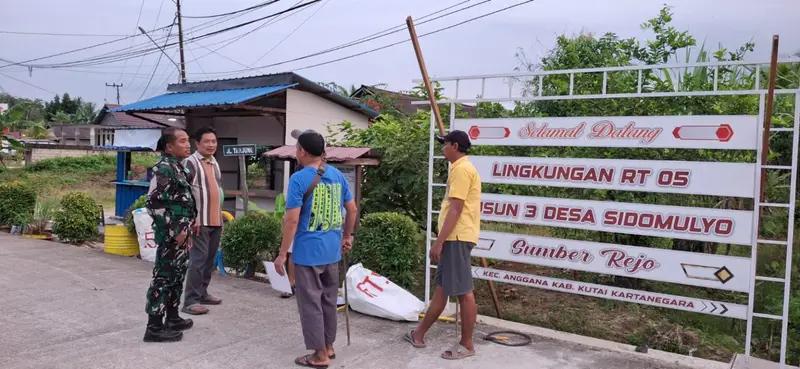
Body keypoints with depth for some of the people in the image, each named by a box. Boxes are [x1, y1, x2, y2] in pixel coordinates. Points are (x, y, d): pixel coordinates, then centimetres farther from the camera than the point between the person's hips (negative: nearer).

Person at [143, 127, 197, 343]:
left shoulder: (178, 167, 13)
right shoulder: (164, 168, -15)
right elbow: (155, 203, -21)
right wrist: (174, 230, -19)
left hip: (180, 233, 10)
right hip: (170, 235, -10)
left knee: (177, 276, 17)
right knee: (163, 278, -3)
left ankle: (173, 318, 29)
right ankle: (154, 327, 4)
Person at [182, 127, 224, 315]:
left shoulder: (215, 163, 16)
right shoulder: (190, 162, -9)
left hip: (216, 220, 8)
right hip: (200, 221, -8)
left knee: (210, 258, 13)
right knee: (198, 259, -8)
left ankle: (202, 292, 24)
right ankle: (191, 301, -4)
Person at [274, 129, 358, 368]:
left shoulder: (299, 179, -14)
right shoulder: (338, 175, 5)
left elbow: (292, 220, -17)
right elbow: (352, 209, 12)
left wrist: (282, 254, -10)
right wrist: (347, 236, 25)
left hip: (308, 252, -6)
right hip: (332, 250, 7)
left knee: (310, 303, 4)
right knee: (329, 300, 18)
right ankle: (328, 346, 29)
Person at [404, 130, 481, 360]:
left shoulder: (461, 169, -13)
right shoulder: (463, 167, 19)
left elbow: (455, 209, -20)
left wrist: (439, 242, -20)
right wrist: (443, 240, 24)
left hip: (457, 238, -11)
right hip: (455, 237, 11)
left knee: (463, 292, -3)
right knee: (442, 288, 14)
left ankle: (466, 345, 7)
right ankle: (419, 335, 24)